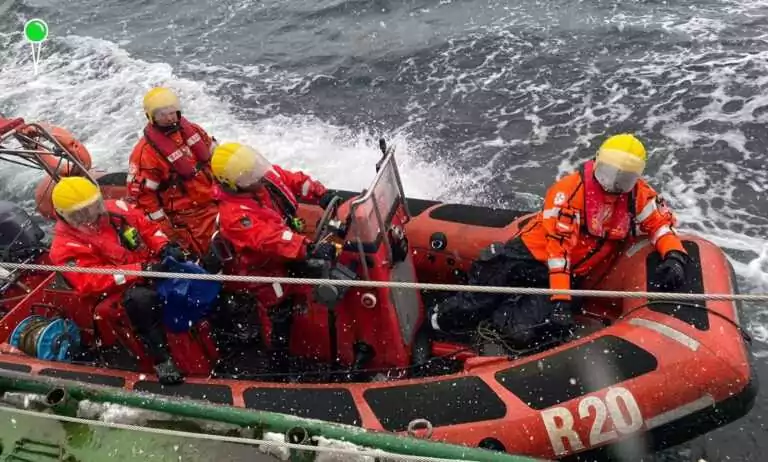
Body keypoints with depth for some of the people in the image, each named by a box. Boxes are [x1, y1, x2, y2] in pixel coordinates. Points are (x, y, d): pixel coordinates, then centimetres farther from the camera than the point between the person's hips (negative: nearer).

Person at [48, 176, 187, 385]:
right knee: (140, 298, -39)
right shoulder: (66, 246, -12)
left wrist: (165, 247, -12)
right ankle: (161, 358, -28)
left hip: (153, 267, 7)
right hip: (122, 289, -6)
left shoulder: (115, 208, 1)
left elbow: (148, 228, 11)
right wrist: (141, 270, -34)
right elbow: (92, 281, -24)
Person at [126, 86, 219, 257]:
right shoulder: (146, 152, -18)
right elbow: (141, 193, -16)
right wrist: (163, 225, -14)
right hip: (188, 215, -6)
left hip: (215, 200, 7)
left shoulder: (192, 130, 2)